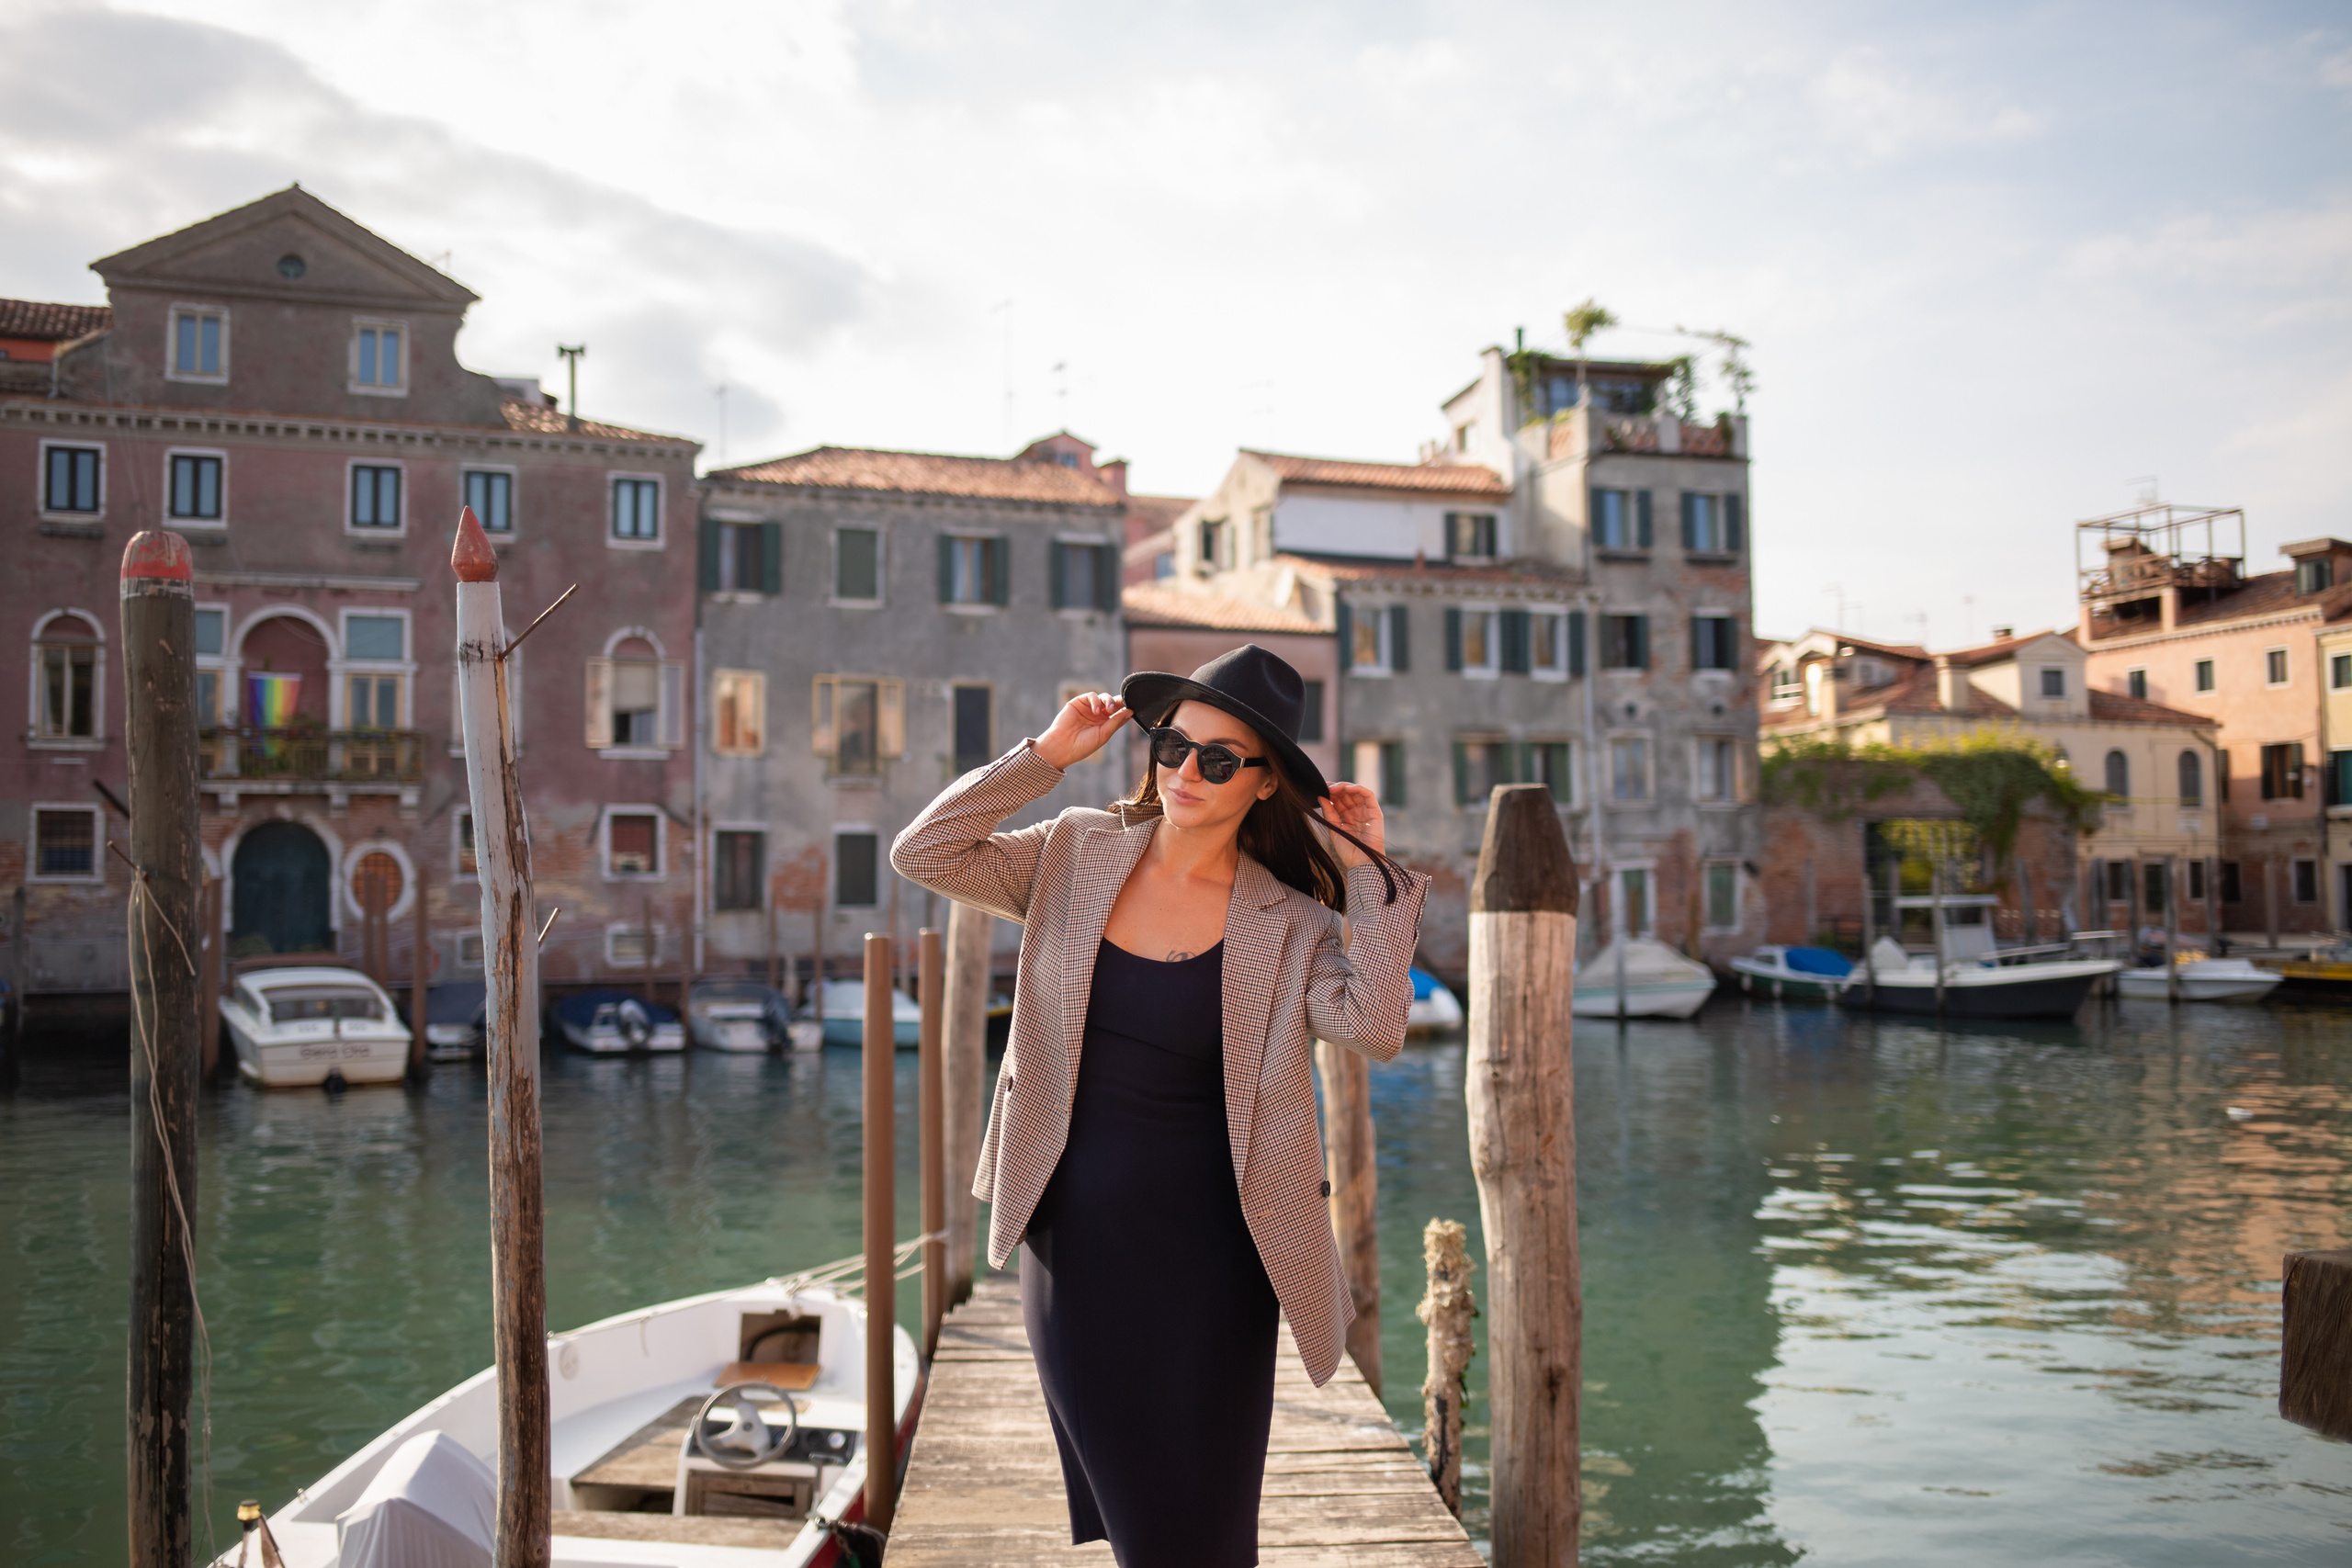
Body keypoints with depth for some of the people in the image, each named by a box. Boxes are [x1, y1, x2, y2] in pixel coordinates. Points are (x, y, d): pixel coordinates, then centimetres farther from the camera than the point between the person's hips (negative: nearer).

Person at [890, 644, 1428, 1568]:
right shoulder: (1078, 856, 0)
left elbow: (1373, 1028, -21)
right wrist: (1046, 754, -9)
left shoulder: (1288, 925, -5)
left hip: (1207, 1256, -1)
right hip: (1074, 1238, 2)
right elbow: (921, 855, -7)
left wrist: (1369, 870, -15)